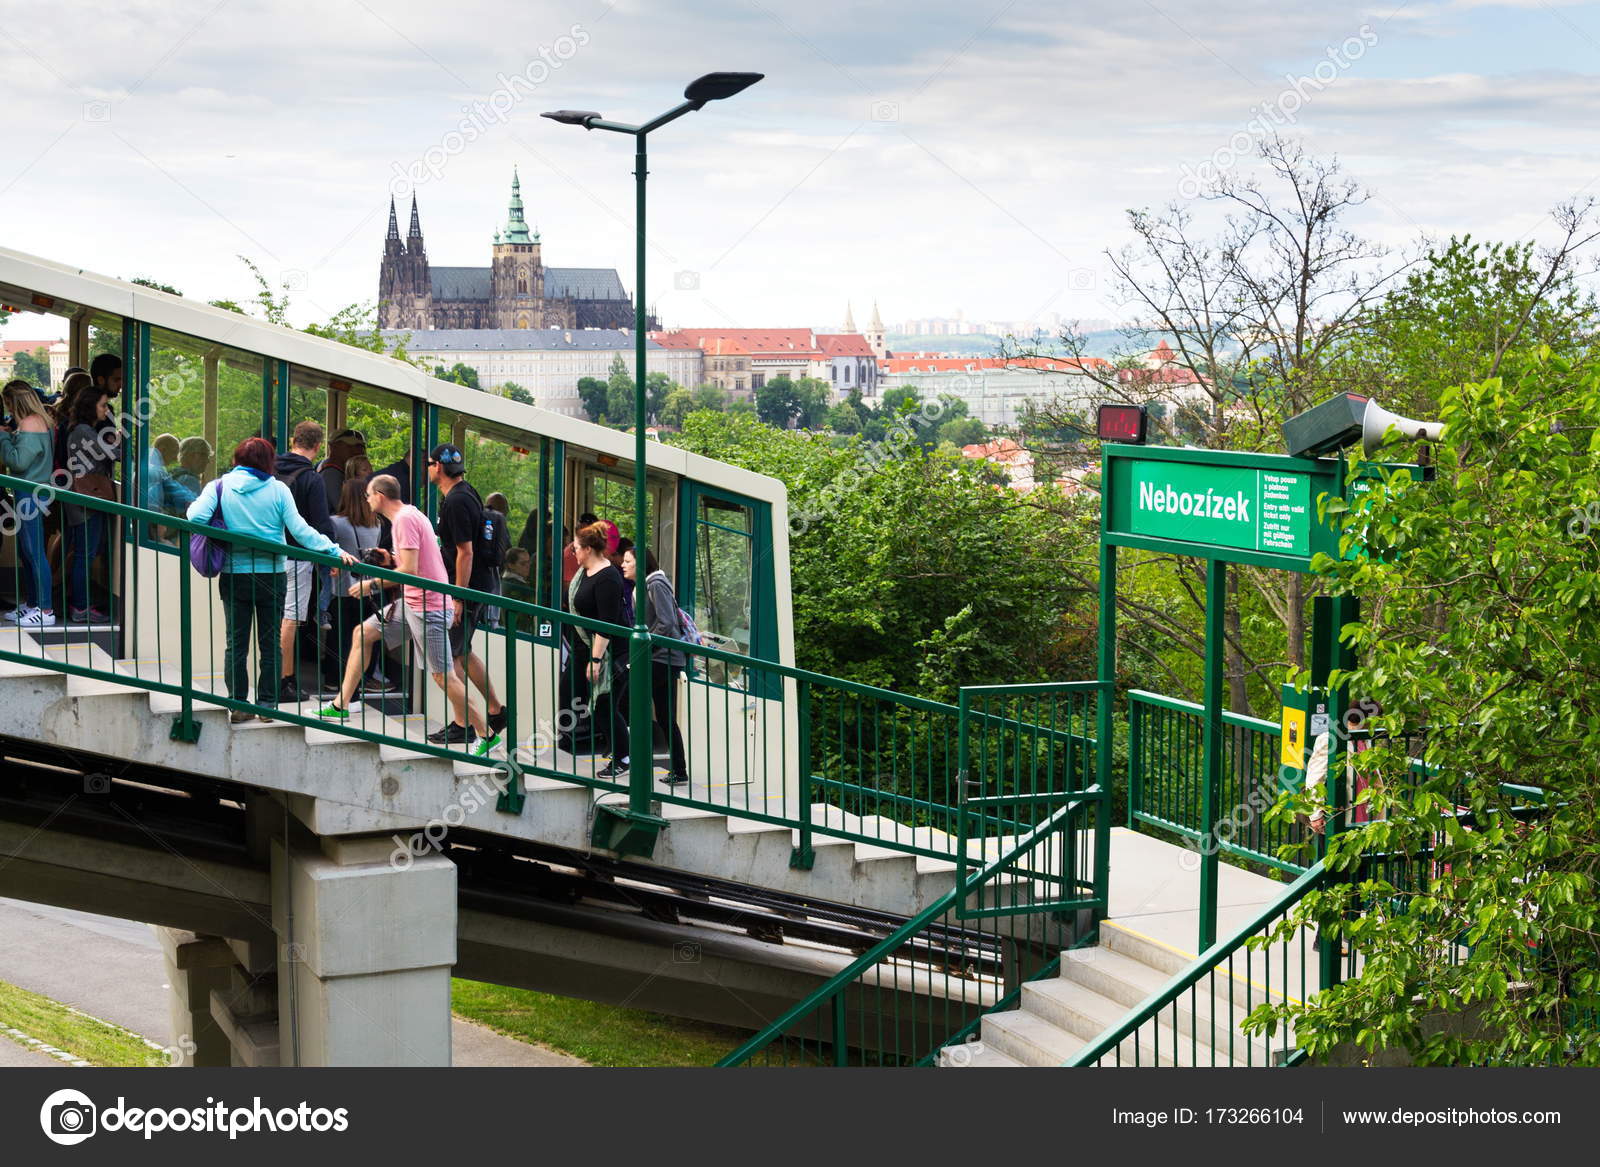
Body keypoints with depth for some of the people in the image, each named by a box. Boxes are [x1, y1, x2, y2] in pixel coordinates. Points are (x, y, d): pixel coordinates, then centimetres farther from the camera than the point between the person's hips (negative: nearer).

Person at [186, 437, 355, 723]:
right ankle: (267, 705, 10)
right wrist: (334, 550, -11)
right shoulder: (277, 490, -3)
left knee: (236, 644, 7)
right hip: (271, 576, -1)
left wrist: (196, 502, 8)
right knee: (270, 643, 9)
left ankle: (237, 706, 6)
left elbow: (196, 517, -14)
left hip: (234, 575, 1)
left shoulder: (219, 487, -1)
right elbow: (299, 530, -10)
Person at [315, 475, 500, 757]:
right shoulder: (408, 515, 16)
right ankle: (341, 705, 16)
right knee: (362, 634, 12)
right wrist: (390, 559, 14)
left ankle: (486, 736, -3)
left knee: (443, 675, -9)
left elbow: (410, 570, -22)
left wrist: (373, 585, -12)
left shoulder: (405, 519, -15)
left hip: (428, 606, -11)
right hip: (412, 602, 11)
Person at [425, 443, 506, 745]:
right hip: (479, 584, 10)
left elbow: (465, 553, -23)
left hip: (468, 587, -10)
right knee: (462, 652, 18)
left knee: (450, 655, -3)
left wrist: (458, 599, -22)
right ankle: (495, 710, 21)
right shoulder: (465, 492, 12)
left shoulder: (456, 502, -20)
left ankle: (462, 726, 2)